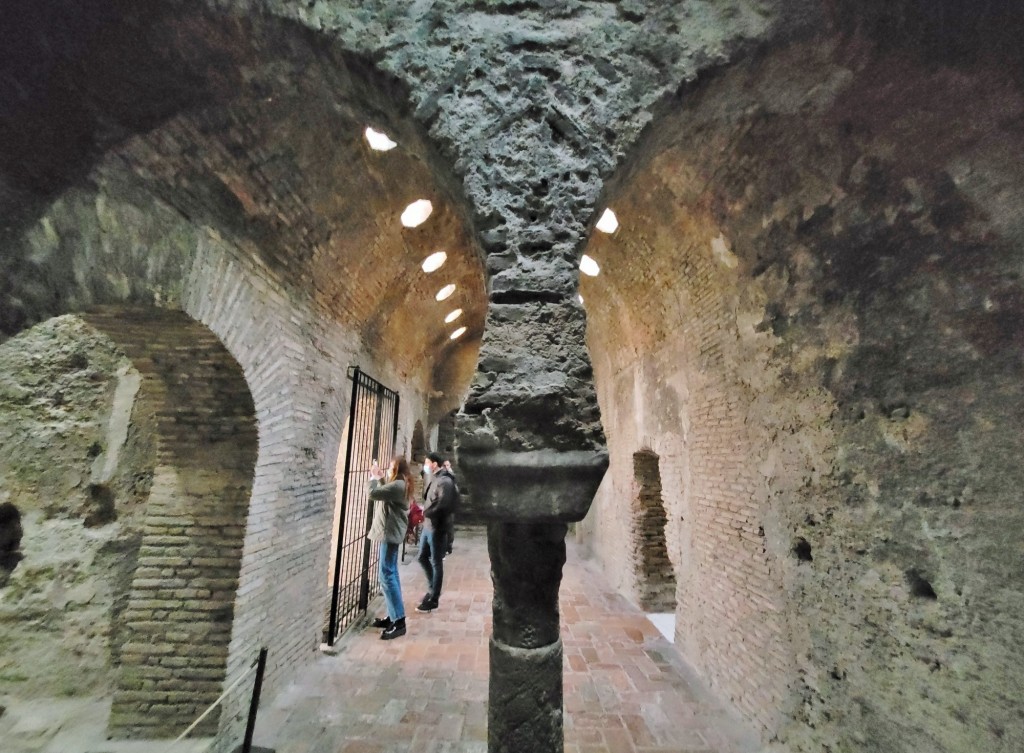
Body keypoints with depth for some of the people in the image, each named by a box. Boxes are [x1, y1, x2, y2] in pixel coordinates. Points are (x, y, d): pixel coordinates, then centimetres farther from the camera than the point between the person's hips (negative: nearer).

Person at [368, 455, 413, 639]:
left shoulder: (398, 485, -21)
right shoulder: (400, 484, 12)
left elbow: (373, 494, -25)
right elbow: (383, 493, 20)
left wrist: (374, 477, -8)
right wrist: (380, 479, 11)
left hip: (390, 533, -11)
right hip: (391, 532, 11)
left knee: (387, 576, -8)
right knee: (391, 573, 16)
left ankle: (399, 622, -3)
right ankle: (394, 616, 25)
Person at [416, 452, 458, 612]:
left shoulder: (445, 481, -19)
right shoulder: (434, 479, 11)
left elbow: (443, 505, -25)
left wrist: (426, 512, -12)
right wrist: (424, 511, 1)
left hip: (437, 528, -9)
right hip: (427, 525, 9)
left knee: (436, 563, 4)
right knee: (423, 558, 18)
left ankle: (433, 599, 17)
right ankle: (432, 588, 37)